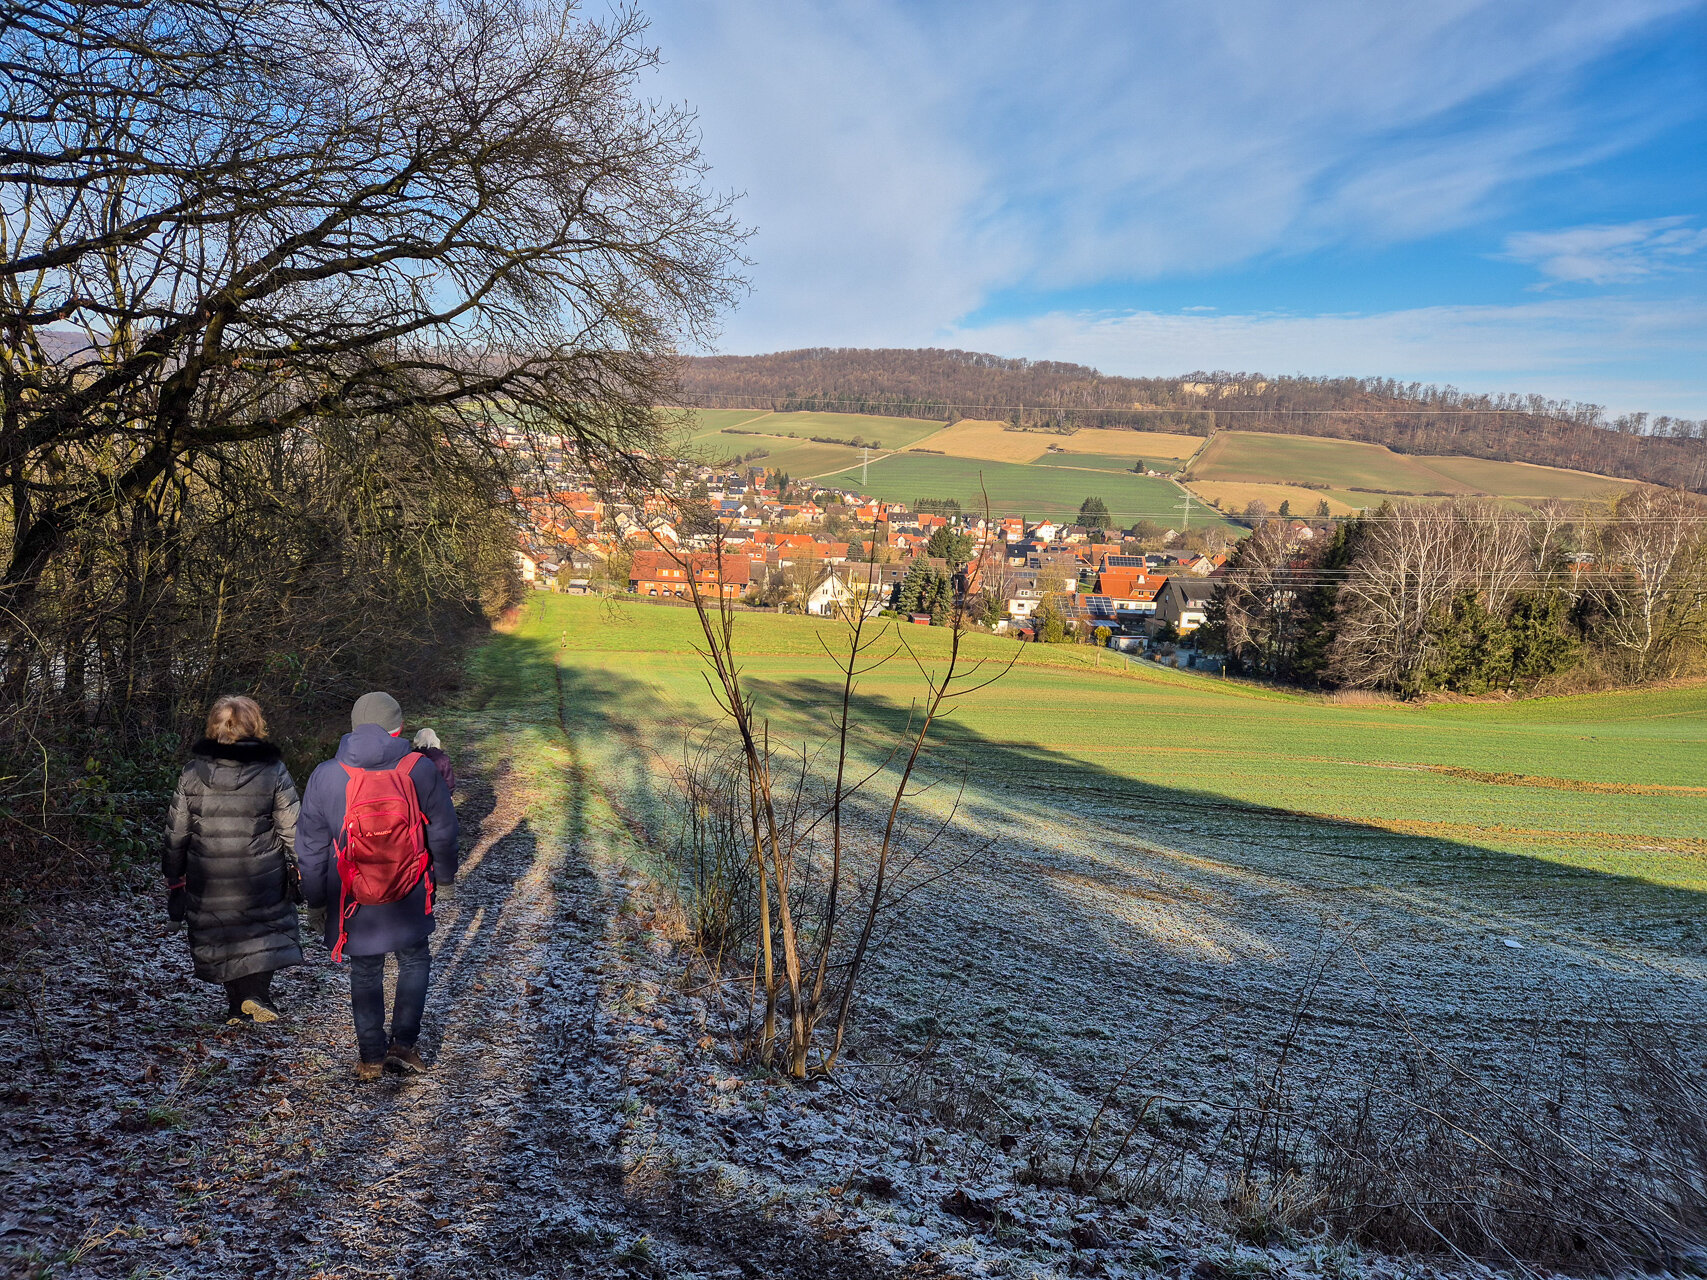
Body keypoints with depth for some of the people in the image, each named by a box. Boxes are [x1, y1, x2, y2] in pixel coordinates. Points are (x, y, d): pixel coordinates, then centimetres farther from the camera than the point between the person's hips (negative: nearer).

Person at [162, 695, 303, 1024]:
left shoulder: (191, 773, -2)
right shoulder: (273, 772, -9)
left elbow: (175, 834, 3)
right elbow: (292, 830, -7)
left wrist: (174, 880, 13)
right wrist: (298, 872, 4)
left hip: (208, 882, 2)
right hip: (261, 880, -2)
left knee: (221, 935, 18)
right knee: (265, 931, 12)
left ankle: (237, 1006, 25)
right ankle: (257, 994, -8)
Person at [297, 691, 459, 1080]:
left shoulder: (324, 776, -10)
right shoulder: (421, 770, -13)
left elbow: (310, 847, -1)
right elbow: (443, 831, -2)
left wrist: (315, 897, 12)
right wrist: (444, 874, 16)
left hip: (352, 899, 1)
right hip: (409, 900, -1)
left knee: (365, 974, 16)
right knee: (415, 962, 20)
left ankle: (371, 1057, 25)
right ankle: (403, 1044, 15)